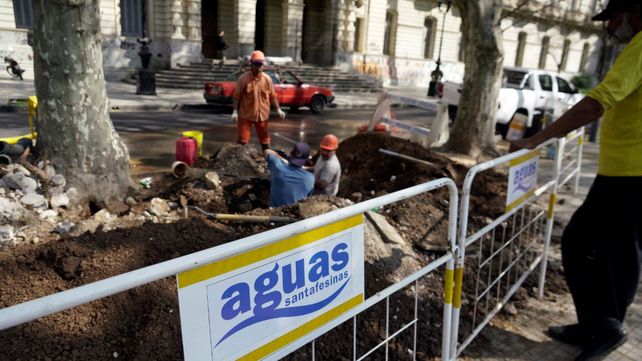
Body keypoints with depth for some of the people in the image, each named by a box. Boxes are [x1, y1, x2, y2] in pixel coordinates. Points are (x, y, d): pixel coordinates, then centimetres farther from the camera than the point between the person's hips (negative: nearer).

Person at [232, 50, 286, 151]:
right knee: (242, 138, 2)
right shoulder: (243, 79, -11)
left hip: (262, 114, 3)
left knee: (264, 137, 17)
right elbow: (237, 96, -7)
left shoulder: (267, 79, -3)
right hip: (246, 114, -3)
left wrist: (278, 109, 1)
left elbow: (272, 95, 4)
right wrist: (235, 111, -13)